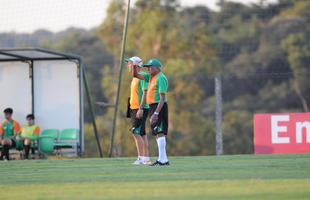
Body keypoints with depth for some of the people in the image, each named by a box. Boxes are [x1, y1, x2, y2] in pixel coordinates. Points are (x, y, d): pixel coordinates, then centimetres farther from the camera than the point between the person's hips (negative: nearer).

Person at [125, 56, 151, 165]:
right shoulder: (135, 78, 18)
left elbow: (145, 93, -19)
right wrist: (131, 109, 22)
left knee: (137, 133, -14)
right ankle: (146, 158, 12)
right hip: (134, 108, 10)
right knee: (142, 134, 9)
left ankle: (141, 158, -15)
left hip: (141, 109, -10)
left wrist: (141, 109, -24)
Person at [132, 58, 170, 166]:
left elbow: (162, 97, -20)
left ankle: (162, 160, -17)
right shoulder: (151, 77, 15)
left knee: (159, 133, -14)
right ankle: (163, 159, 14)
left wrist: (156, 113, -26)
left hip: (159, 107, -10)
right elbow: (136, 75, 21)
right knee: (157, 133, 11)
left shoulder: (161, 78, -13)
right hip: (152, 107, 10)